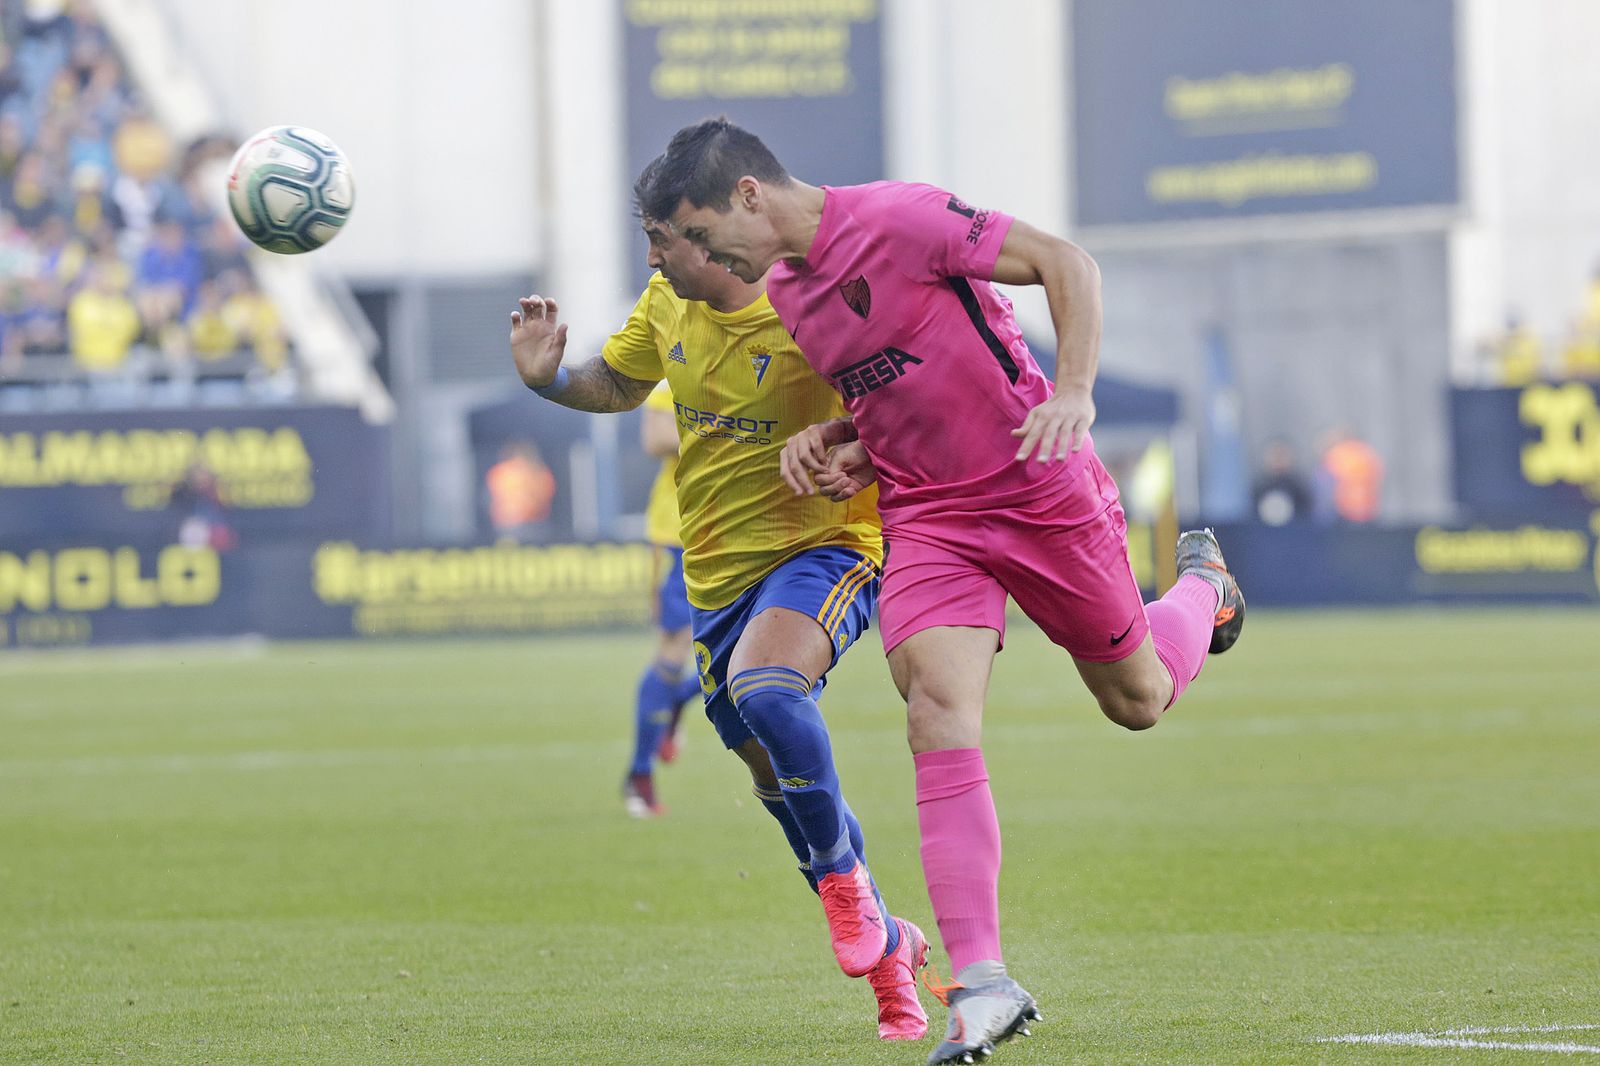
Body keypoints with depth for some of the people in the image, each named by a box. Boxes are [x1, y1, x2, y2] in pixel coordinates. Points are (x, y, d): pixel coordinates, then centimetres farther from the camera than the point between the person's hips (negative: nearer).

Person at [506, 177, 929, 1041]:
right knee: (774, 773, 11)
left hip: (824, 548, -7)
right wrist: (548, 378, -2)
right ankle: (886, 949, 29)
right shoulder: (669, 304, 2)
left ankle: (843, 879, -13)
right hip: (717, 572, 7)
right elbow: (614, 385, 19)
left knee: (763, 690, -35)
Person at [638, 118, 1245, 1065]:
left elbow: (1068, 265, -17)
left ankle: (1202, 585, 50)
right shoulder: (782, 290, 6)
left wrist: (1073, 392, -30)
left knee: (1138, 699, 12)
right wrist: (828, 440, 1)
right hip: (925, 516, 5)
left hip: (1044, 491, -5)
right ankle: (982, 985, -23)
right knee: (939, 714, -18)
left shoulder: (896, 219, -19)